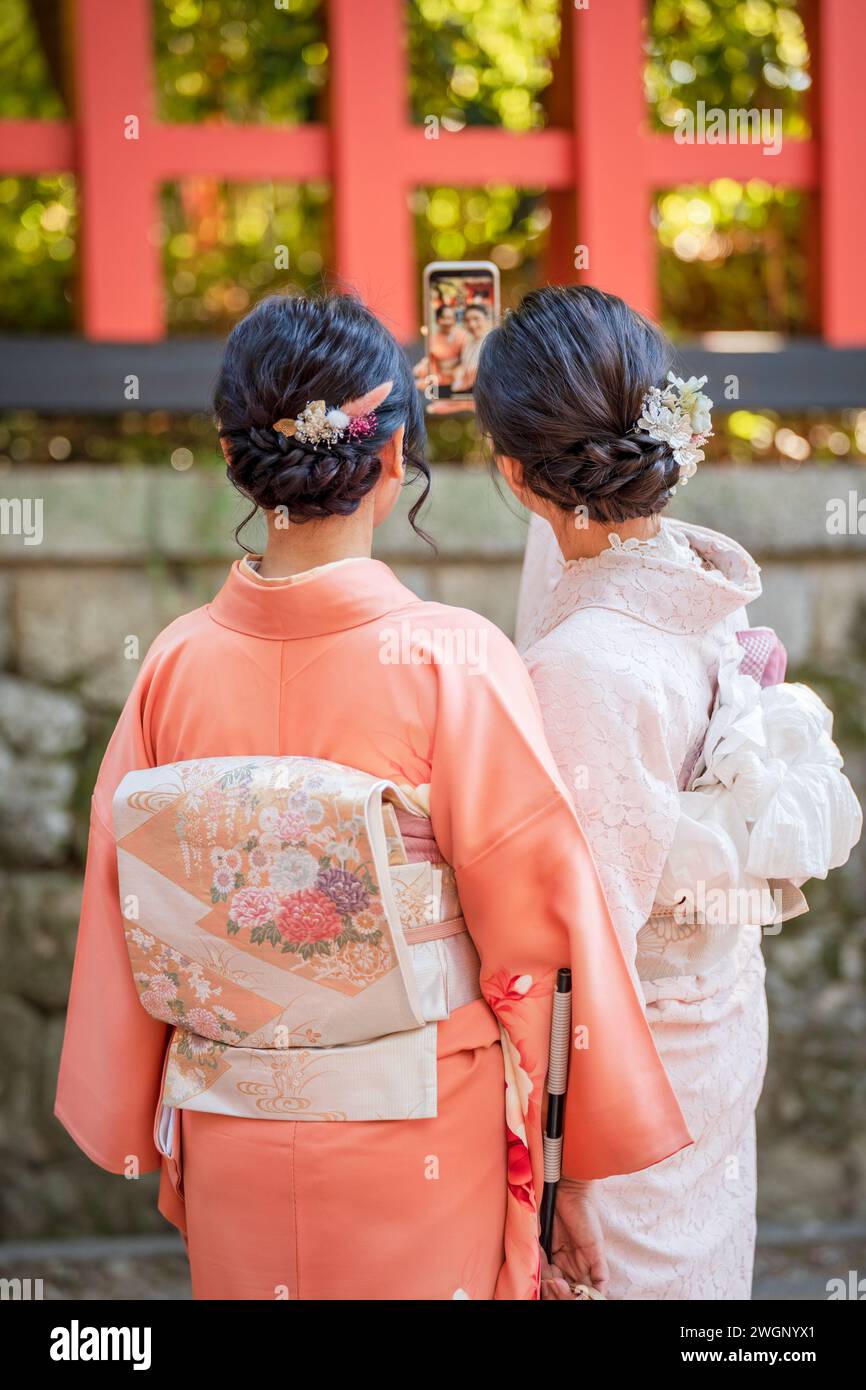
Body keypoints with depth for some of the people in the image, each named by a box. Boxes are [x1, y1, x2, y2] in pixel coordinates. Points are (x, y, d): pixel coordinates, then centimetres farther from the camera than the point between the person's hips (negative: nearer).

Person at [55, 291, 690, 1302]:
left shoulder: (175, 667, -7)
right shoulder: (452, 664, -17)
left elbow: (121, 936, 1)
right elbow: (538, 940, -13)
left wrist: (153, 1152, 14)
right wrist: (571, 1174, -3)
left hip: (233, 1167, 3)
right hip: (424, 1163, -3)